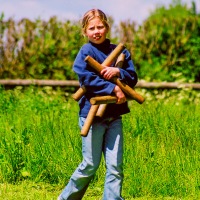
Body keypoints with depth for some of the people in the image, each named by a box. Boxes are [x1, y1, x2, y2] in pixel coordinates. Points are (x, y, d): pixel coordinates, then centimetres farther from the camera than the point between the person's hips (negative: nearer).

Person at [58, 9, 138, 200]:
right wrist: (113, 88, -21)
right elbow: (87, 78, -18)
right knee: (90, 165, 3)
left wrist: (118, 72, -14)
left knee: (115, 166, 0)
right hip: (92, 114, -4)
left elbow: (133, 77, 6)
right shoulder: (86, 51, -5)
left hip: (114, 115, 4)